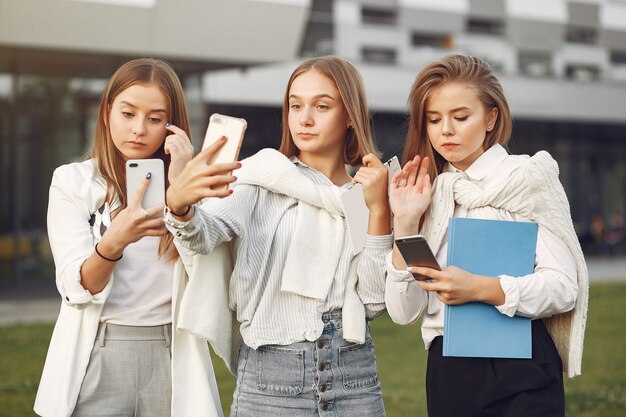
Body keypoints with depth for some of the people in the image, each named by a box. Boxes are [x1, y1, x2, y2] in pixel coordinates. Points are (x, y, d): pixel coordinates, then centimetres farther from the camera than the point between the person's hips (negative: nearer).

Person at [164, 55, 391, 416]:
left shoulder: (368, 191, 7)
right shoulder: (263, 178, 2)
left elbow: (374, 301, 0)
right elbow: (206, 232, -16)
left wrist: (378, 210, -7)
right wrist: (180, 205, -36)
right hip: (268, 373, -1)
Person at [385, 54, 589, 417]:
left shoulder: (528, 179, -1)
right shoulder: (426, 194, 7)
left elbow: (564, 287, -9)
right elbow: (404, 312, 0)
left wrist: (481, 288, -22)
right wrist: (405, 223, -9)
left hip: (520, 371, -3)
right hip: (447, 375, 3)